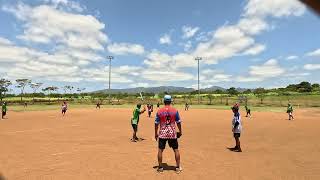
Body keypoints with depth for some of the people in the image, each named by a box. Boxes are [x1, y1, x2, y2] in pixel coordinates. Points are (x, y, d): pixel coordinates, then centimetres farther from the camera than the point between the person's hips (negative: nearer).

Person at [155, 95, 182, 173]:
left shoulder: (159, 111, -5)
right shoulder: (175, 110, -5)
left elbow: (156, 123, -1)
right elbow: (178, 122, 0)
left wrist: (156, 133, 10)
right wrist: (180, 131, 14)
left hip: (162, 133, 0)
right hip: (172, 133, 1)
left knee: (160, 150, 13)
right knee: (176, 150, 14)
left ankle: (160, 167, 20)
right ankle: (178, 167, 22)